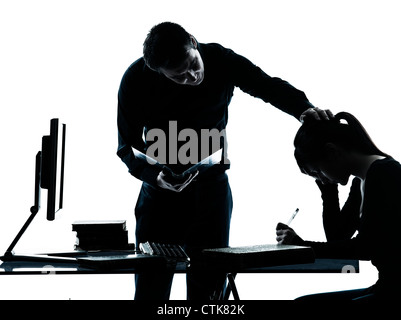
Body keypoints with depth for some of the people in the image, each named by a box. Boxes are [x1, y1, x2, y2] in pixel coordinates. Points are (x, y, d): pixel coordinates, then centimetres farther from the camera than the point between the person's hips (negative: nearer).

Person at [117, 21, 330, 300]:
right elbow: (128, 148, -9)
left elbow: (269, 86, -4)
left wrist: (304, 109, -24)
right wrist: (156, 177, -28)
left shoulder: (221, 60, -12)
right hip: (161, 187, -1)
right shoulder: (136, 81, -15)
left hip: (212, 185, 1)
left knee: (210, 286, 3)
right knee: (151, 286, 1)